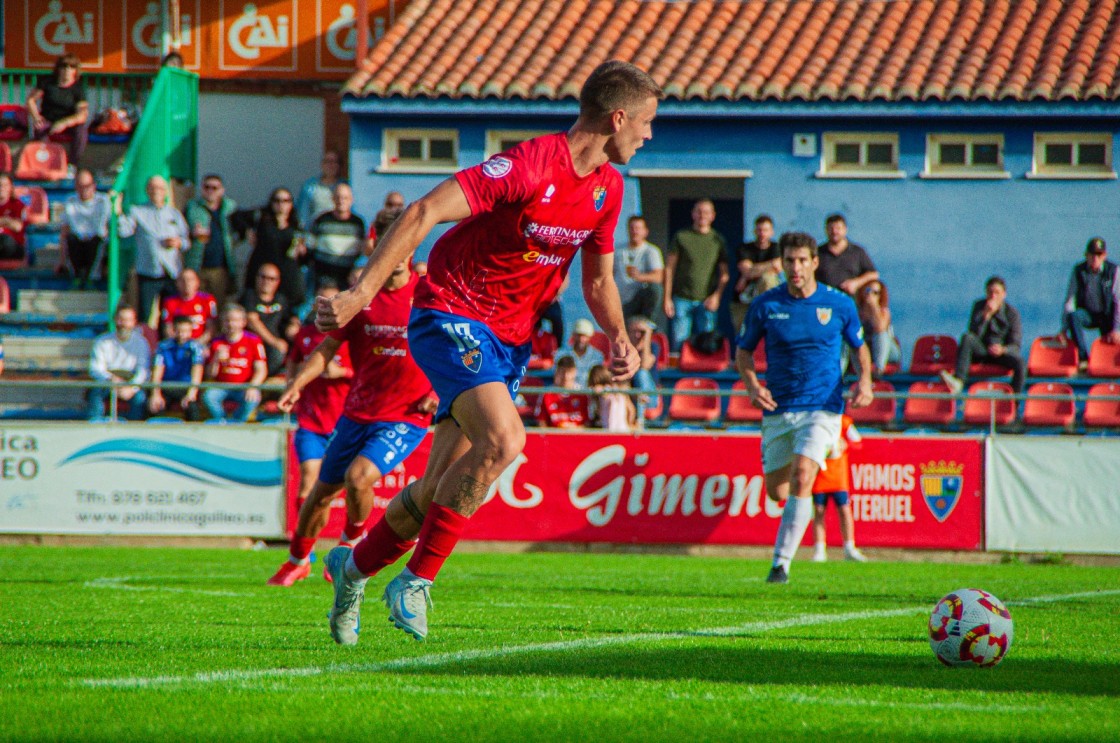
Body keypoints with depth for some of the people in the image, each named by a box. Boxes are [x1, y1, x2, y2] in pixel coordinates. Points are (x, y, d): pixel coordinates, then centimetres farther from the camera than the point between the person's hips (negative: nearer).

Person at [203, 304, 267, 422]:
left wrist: (253, 387, -25)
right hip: (222, 387, 2)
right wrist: (216, 360, -18)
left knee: (252, 399, -35)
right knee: (208, 396, -30)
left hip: (244, 387, -2)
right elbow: (210, 375, 3)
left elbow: (261, 370, -7)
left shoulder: (253, 341, -2)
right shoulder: (217, 343, 4)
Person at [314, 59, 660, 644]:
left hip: (509, 339, 8)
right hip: (451, 315, -8)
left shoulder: (607, 188, 5)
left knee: (443, 488, 6)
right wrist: (361, 294, -31)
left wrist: (618, 338, -3)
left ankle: (355, 566, 31)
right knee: (503, 439, -28)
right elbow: (424, 213, -26)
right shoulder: (530, 166, -22)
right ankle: (417, 580, -16)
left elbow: (598, 280, 18)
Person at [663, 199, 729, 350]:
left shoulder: (718, 240, 10)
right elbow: (669, 268, 6)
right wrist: (667, 298, -1)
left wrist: (716, 296, -5)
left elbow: (724, 274, 10)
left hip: (706, 302, 1)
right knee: (679, 342, -6)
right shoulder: (681, 237, 6)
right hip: (682, 299, -1)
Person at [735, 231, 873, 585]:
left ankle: (782, 562, -20)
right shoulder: (765, 305, -2)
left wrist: (865, 381, -5)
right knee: (777, 491, 7)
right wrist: (753, 385, -9)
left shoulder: (840, 304, -1)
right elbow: (743, 350, 10)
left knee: (801, 478, -22)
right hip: (778, 410, 3)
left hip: (822, 407, -3)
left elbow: (859, 346, 14)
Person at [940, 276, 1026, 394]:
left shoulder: (1012, 313, -5)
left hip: (1003, 352, -1)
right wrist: (986, 314, -26)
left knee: (1020, 363, -31)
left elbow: (1016, 345, -8)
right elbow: (975, 334, -13)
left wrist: (1002, 349, -31)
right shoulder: (979, 306, -2)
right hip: (981, 351, 1)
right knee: (967, 338, -30)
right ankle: (959, 381, -47)